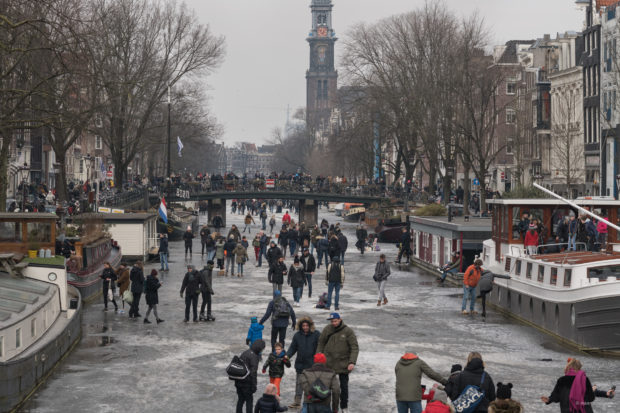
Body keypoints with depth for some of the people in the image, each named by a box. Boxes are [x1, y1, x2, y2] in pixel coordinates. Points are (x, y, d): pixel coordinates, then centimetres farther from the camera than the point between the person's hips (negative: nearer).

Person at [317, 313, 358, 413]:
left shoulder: (348, 331, -9)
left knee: (344, 386, 7)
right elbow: (321, 344, 8)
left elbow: (354, 348, -9)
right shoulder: (327, 329, -1)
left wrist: (352, 362, -18)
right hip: (328, 363, 2)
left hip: (343, 365, -2)